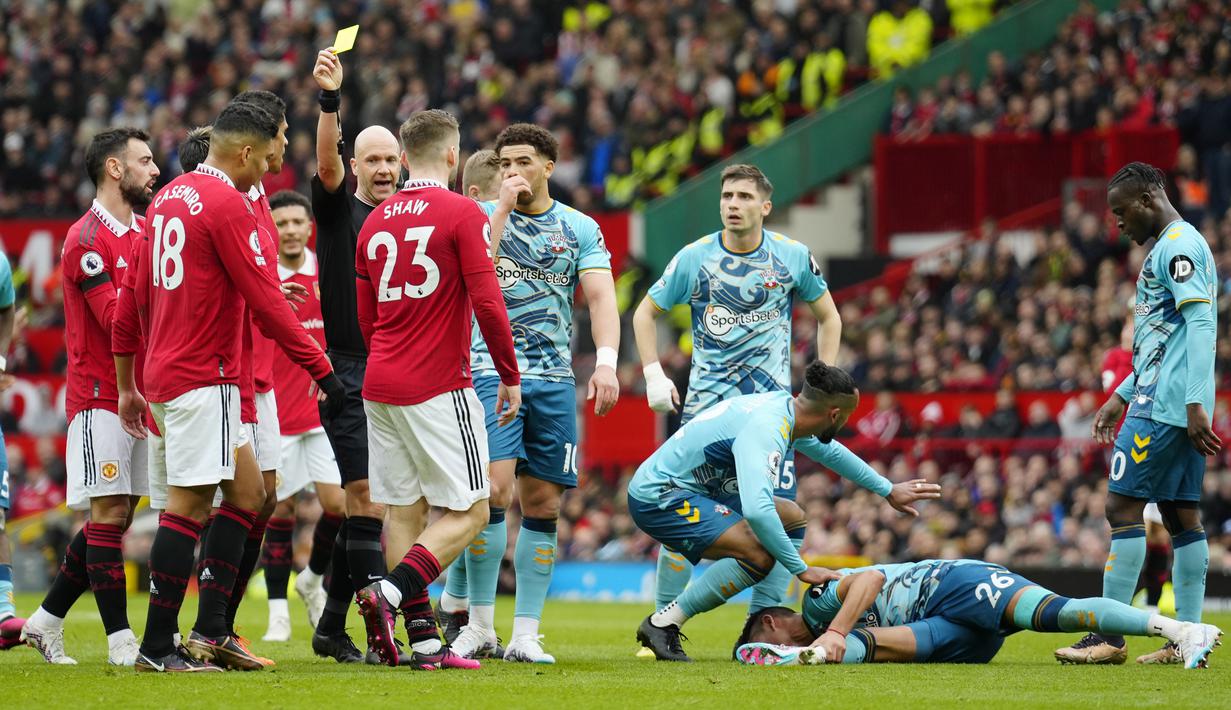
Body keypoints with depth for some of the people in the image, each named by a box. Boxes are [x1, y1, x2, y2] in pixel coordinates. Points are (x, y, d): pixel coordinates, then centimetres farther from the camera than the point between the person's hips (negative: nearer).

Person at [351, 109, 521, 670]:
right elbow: (487, 303, -13)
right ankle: (389, 593, -20)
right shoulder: (462, 214, -8)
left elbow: (364, 317, 15)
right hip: (439, 388, -7)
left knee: (408, 511, 10)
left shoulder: (376, 220, 11)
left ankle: (422, 638, 3)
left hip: (380, 387, 7)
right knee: (469, 513, -1)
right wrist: (510, 376, -3)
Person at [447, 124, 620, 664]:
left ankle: (525, 634, 7)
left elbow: (600, 296, 0)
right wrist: (504, 206, -14)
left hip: (554, 378, 3)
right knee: (493, 491, -16)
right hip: (491, 372, -3)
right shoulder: (482, 216, 4)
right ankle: (480, 626, -8)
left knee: (542, 505, 2)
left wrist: (606, 361, -15)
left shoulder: (580, 229, 9)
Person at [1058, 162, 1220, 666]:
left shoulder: (1178, 245, -10)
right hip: (1182, 409, 10)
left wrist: (1194, 403, -24)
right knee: (1181, 515, 7)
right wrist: (1121, 397, 28)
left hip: (1165, 405, -10)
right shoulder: (1176, 247, 21)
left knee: (1123, 505, -10)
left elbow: (1200, 326, -19)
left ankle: (1109, 636, -11)